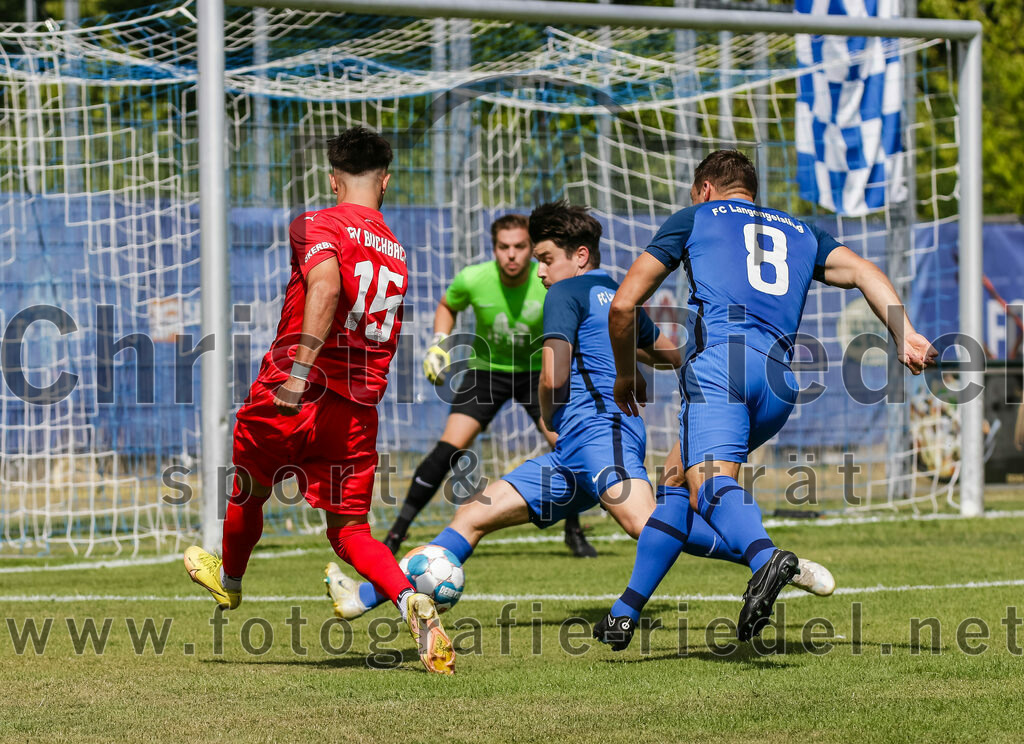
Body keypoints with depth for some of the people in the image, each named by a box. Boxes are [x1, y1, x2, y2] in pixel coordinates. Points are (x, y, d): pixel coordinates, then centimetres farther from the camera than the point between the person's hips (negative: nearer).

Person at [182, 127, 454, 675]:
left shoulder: (317, 227, -6)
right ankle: (411, 602, -20)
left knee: (248, 492, 23)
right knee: (350, 529, 7)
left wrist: (299, 371, -31)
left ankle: (229, 582, 48)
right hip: (357, 412, 4)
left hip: (288, 401, -4)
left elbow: (326, 287, -26)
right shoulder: (396, 252, 13)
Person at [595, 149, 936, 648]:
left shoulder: (694, 218, 23)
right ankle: (625, 611, 23)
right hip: (779, 381, 5)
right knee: (678, 477, 22)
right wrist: (904, 335, 1)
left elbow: (623, 306, 18)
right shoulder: (799, 232, 33)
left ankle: (764, 557, -57)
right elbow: (861, 271, 14)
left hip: (719, 359, -5)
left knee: (709, 483, -25)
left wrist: (626, 374, 33)